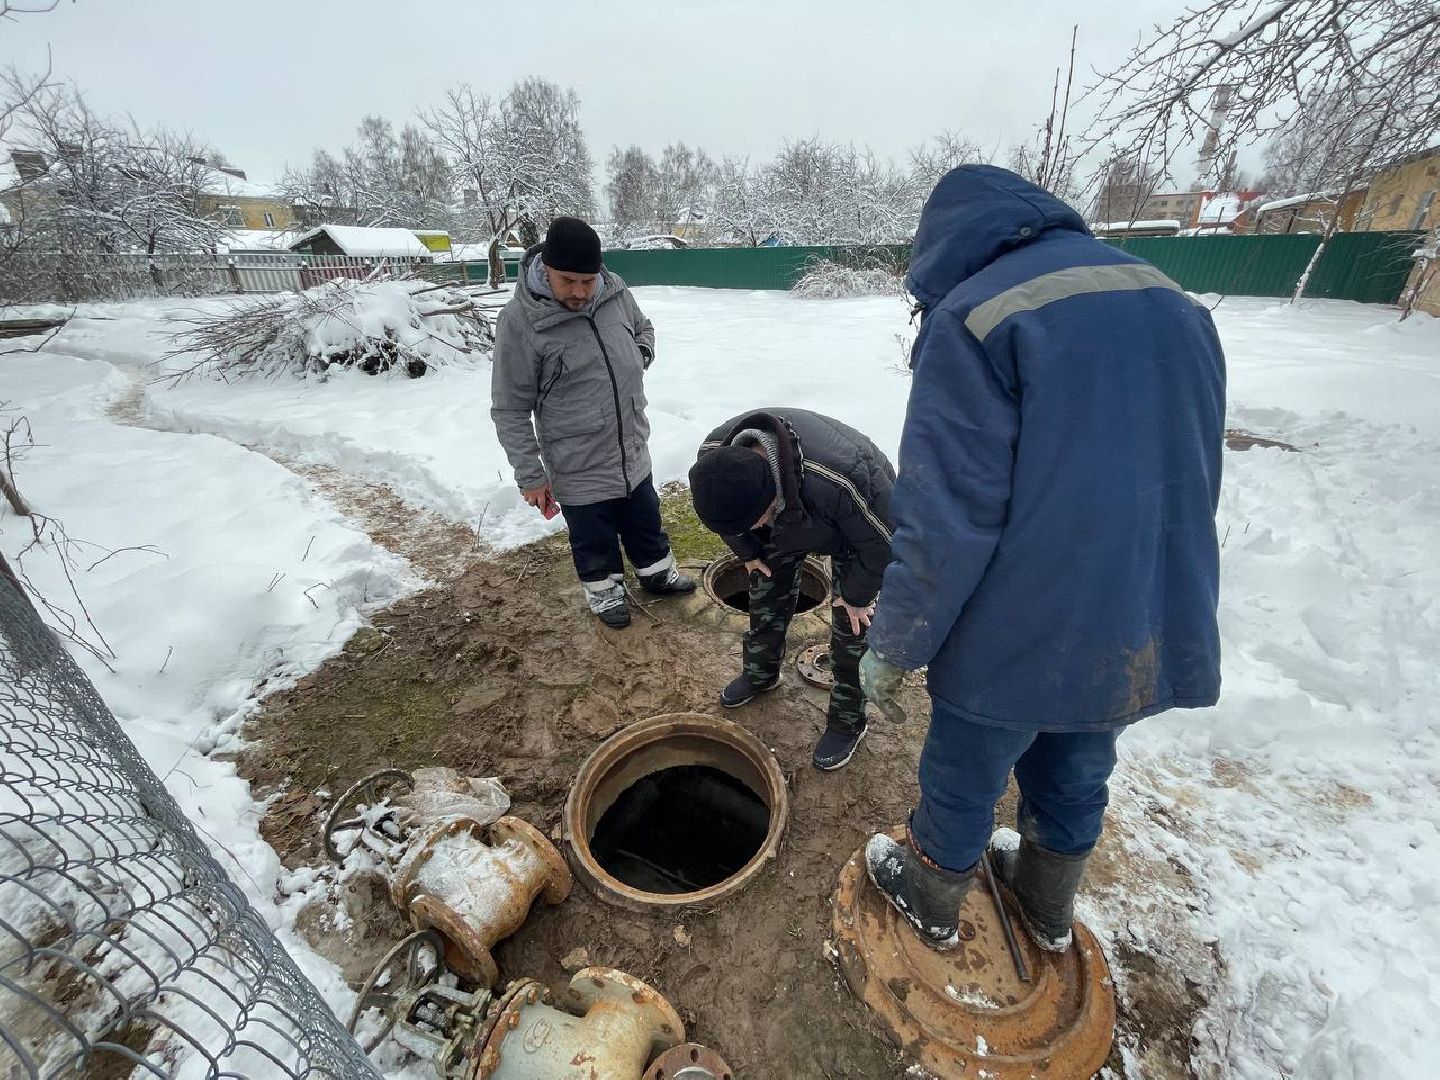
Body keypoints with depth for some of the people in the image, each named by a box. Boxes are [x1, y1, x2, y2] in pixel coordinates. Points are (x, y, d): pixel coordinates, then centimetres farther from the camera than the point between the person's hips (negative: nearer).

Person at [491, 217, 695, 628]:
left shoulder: (615, 290, -6)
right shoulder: (520, 321, -21)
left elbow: (643, 328, 18)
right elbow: (510, 410, -14)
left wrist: (640, 356, -3)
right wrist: (530, 475, -13)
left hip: (633, 451, 5)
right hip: (578, 467, -5)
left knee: (646, 522, 24)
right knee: (594, 539, 17)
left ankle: (656, 572, 50)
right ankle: (605, 588, 43)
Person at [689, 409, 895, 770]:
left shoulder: (839, 480, -48)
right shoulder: (715, 455, -32)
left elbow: (883, 540, -27)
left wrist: (857, 595, -14)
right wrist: (748, 551, 2)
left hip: (856, 527, -4)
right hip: (787, 516, 5)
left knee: (851, 625, 0)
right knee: (766, 596, 15)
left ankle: (848, 721, 23)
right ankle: (760, 673, 42)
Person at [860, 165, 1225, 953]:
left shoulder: (974, 315, -16)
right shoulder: (1177, 307, 8)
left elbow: (948, 521, -22)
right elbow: (1191, 482, 13)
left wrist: (891, 647, -10)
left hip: (1020, 638, -6)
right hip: (1158, 634, 7)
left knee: (962, 782, 18)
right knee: (1075, 780, 28)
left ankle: (931, 904, 45)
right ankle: (1048, 906, 53)